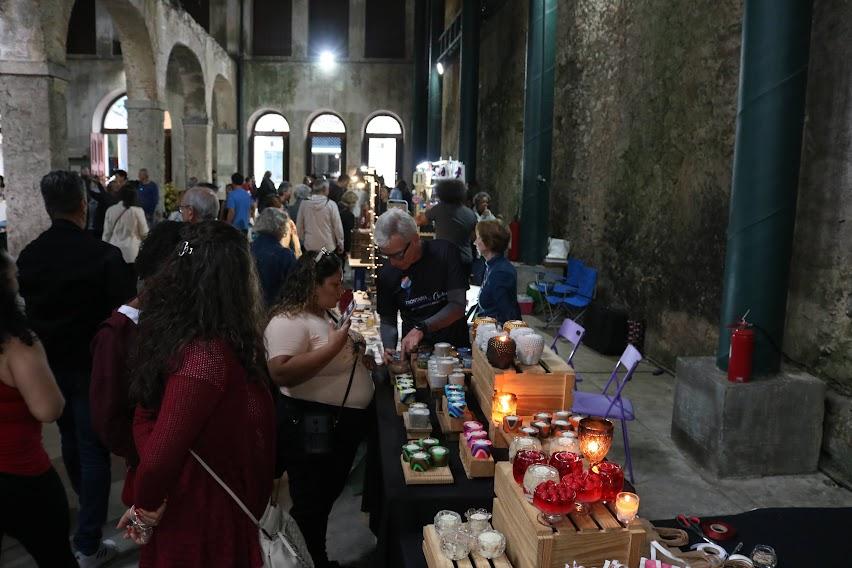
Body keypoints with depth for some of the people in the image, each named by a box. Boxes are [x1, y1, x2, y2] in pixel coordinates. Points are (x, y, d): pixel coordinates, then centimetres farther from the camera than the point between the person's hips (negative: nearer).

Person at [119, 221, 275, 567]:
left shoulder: (173, 334, -3)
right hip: (206, 519, -8)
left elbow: (144, 420, 3)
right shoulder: (207, 353, -31)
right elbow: (159, 458, -33)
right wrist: (147, 509, -15)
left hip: (186, 503, 8)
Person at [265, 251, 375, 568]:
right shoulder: (289, 322, -20)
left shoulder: (323, 316, 11)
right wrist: (334, 346, -30)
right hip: (310, 427, -10)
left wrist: (358, 356, 5)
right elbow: (280, 373, -33)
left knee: (326, 499, 22)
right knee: (310, 506, 7)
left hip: (342, 424, 10)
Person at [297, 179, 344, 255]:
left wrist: (302, 240, 17)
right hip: (328, 247, -2)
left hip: (309, 246, 3)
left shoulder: (304, 204, -4)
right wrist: (340, 244, 2)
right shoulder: (331, 204, -13)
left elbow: (299, 226, 3)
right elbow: (338, 226, -9)